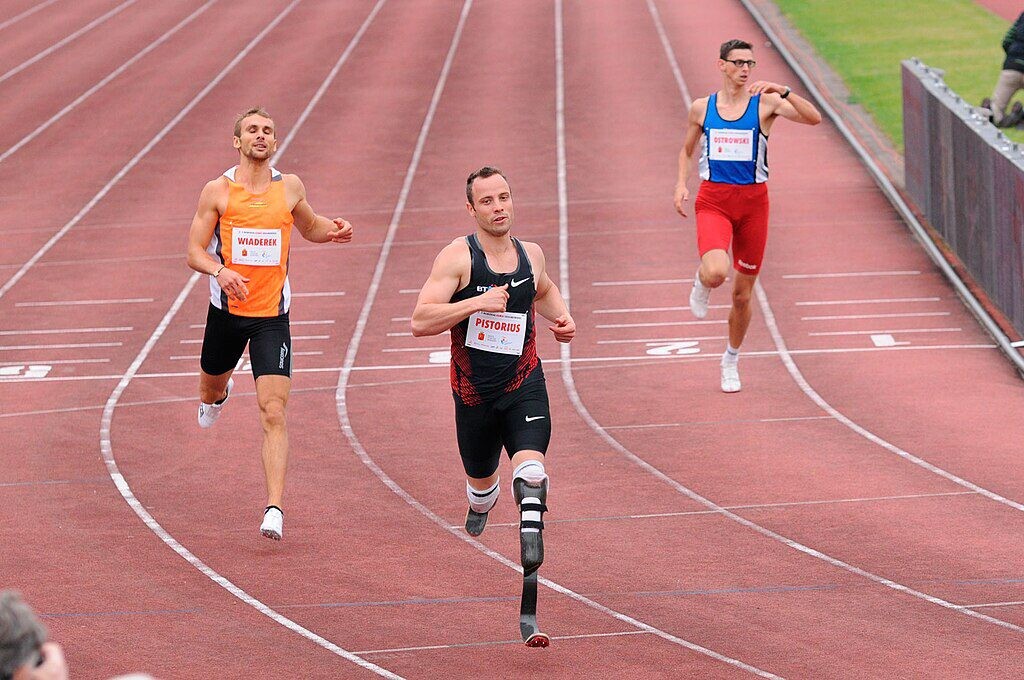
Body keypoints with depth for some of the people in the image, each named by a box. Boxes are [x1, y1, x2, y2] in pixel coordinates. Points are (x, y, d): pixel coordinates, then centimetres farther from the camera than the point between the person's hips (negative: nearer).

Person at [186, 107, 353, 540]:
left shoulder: (289, 188, 3)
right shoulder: (218, 191, -5)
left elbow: (309, 228, 23)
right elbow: (195, 252, -6)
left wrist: (332, 232, 0)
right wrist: (221, 271, -27)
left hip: (272, 316, -1)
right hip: (227, 310, 1)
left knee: (273, 415, -13)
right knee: (211, 388, 24)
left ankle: (274, 510, -18)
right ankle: (218, 395, 65)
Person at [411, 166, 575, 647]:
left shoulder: (530, 255, 5)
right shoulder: (458, 256, -9)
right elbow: (420, 321, -19)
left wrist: (562, 318, 12)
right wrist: (478, 303, -26)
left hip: (524, 386, 1)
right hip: (474, 393, -1)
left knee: (531, 473, -23)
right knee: (481, 482, 19)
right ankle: (477, 518, 62)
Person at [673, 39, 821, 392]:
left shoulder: (765, 104, -2)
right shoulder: (702, 108, 4)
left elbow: (814, 118, -15)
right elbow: (686, 150, 19)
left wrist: (783, 91, -26)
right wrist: (681, 184, 2)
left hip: (753, 201, 1)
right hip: (713, 200, -1)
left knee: (743, 294, 10)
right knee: (717, 273, -29)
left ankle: (731, 360, 32)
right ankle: (702, 283, 10)